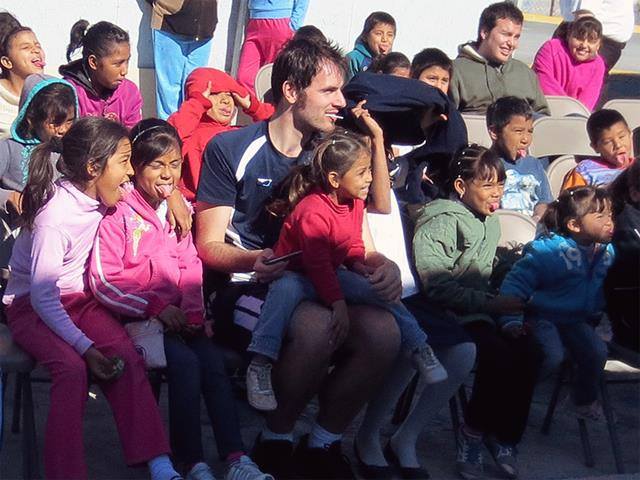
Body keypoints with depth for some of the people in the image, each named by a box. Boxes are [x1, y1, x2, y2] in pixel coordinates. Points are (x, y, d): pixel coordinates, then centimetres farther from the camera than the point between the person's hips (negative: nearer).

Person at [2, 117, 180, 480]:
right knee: (72, 367, -34)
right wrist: (87, 347, -29)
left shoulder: (98, 194, -4)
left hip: (80, 299, 6)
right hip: (31, 307, -6)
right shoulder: (55, 216, -25)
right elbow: (43, 299, -23)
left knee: (126, 355, -23)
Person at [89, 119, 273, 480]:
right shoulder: (119, 213, -6)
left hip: (179, 313, 5)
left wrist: (193, 311, -2)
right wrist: (156, 307, -15)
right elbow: (103, 281, -11)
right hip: (136, 313, -5)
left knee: (214, 362, -19)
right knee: (185, 363, -27)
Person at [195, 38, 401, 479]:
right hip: (242, 290, -4)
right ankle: (275, 440, -10)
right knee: (314, 324, -37)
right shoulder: (231, 150, -2)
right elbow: (209, 246, -4)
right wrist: (253, 261, -26)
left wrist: (383, 265, -13)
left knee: (383, 330, -27)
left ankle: (322, 443, -4)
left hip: (310, 289, 5)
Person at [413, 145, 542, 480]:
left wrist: (509, 306, 3)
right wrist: (491, 303, -21)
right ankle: (473, 432, -7)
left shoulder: (490, 223, 19)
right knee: (499, 354, -30)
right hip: (448, 314, -7)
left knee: (527, 351, -19)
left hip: (482, 311, 8)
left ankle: (504, 436, -5)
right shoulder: (440, 222, -8)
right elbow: (438, 287, -18)